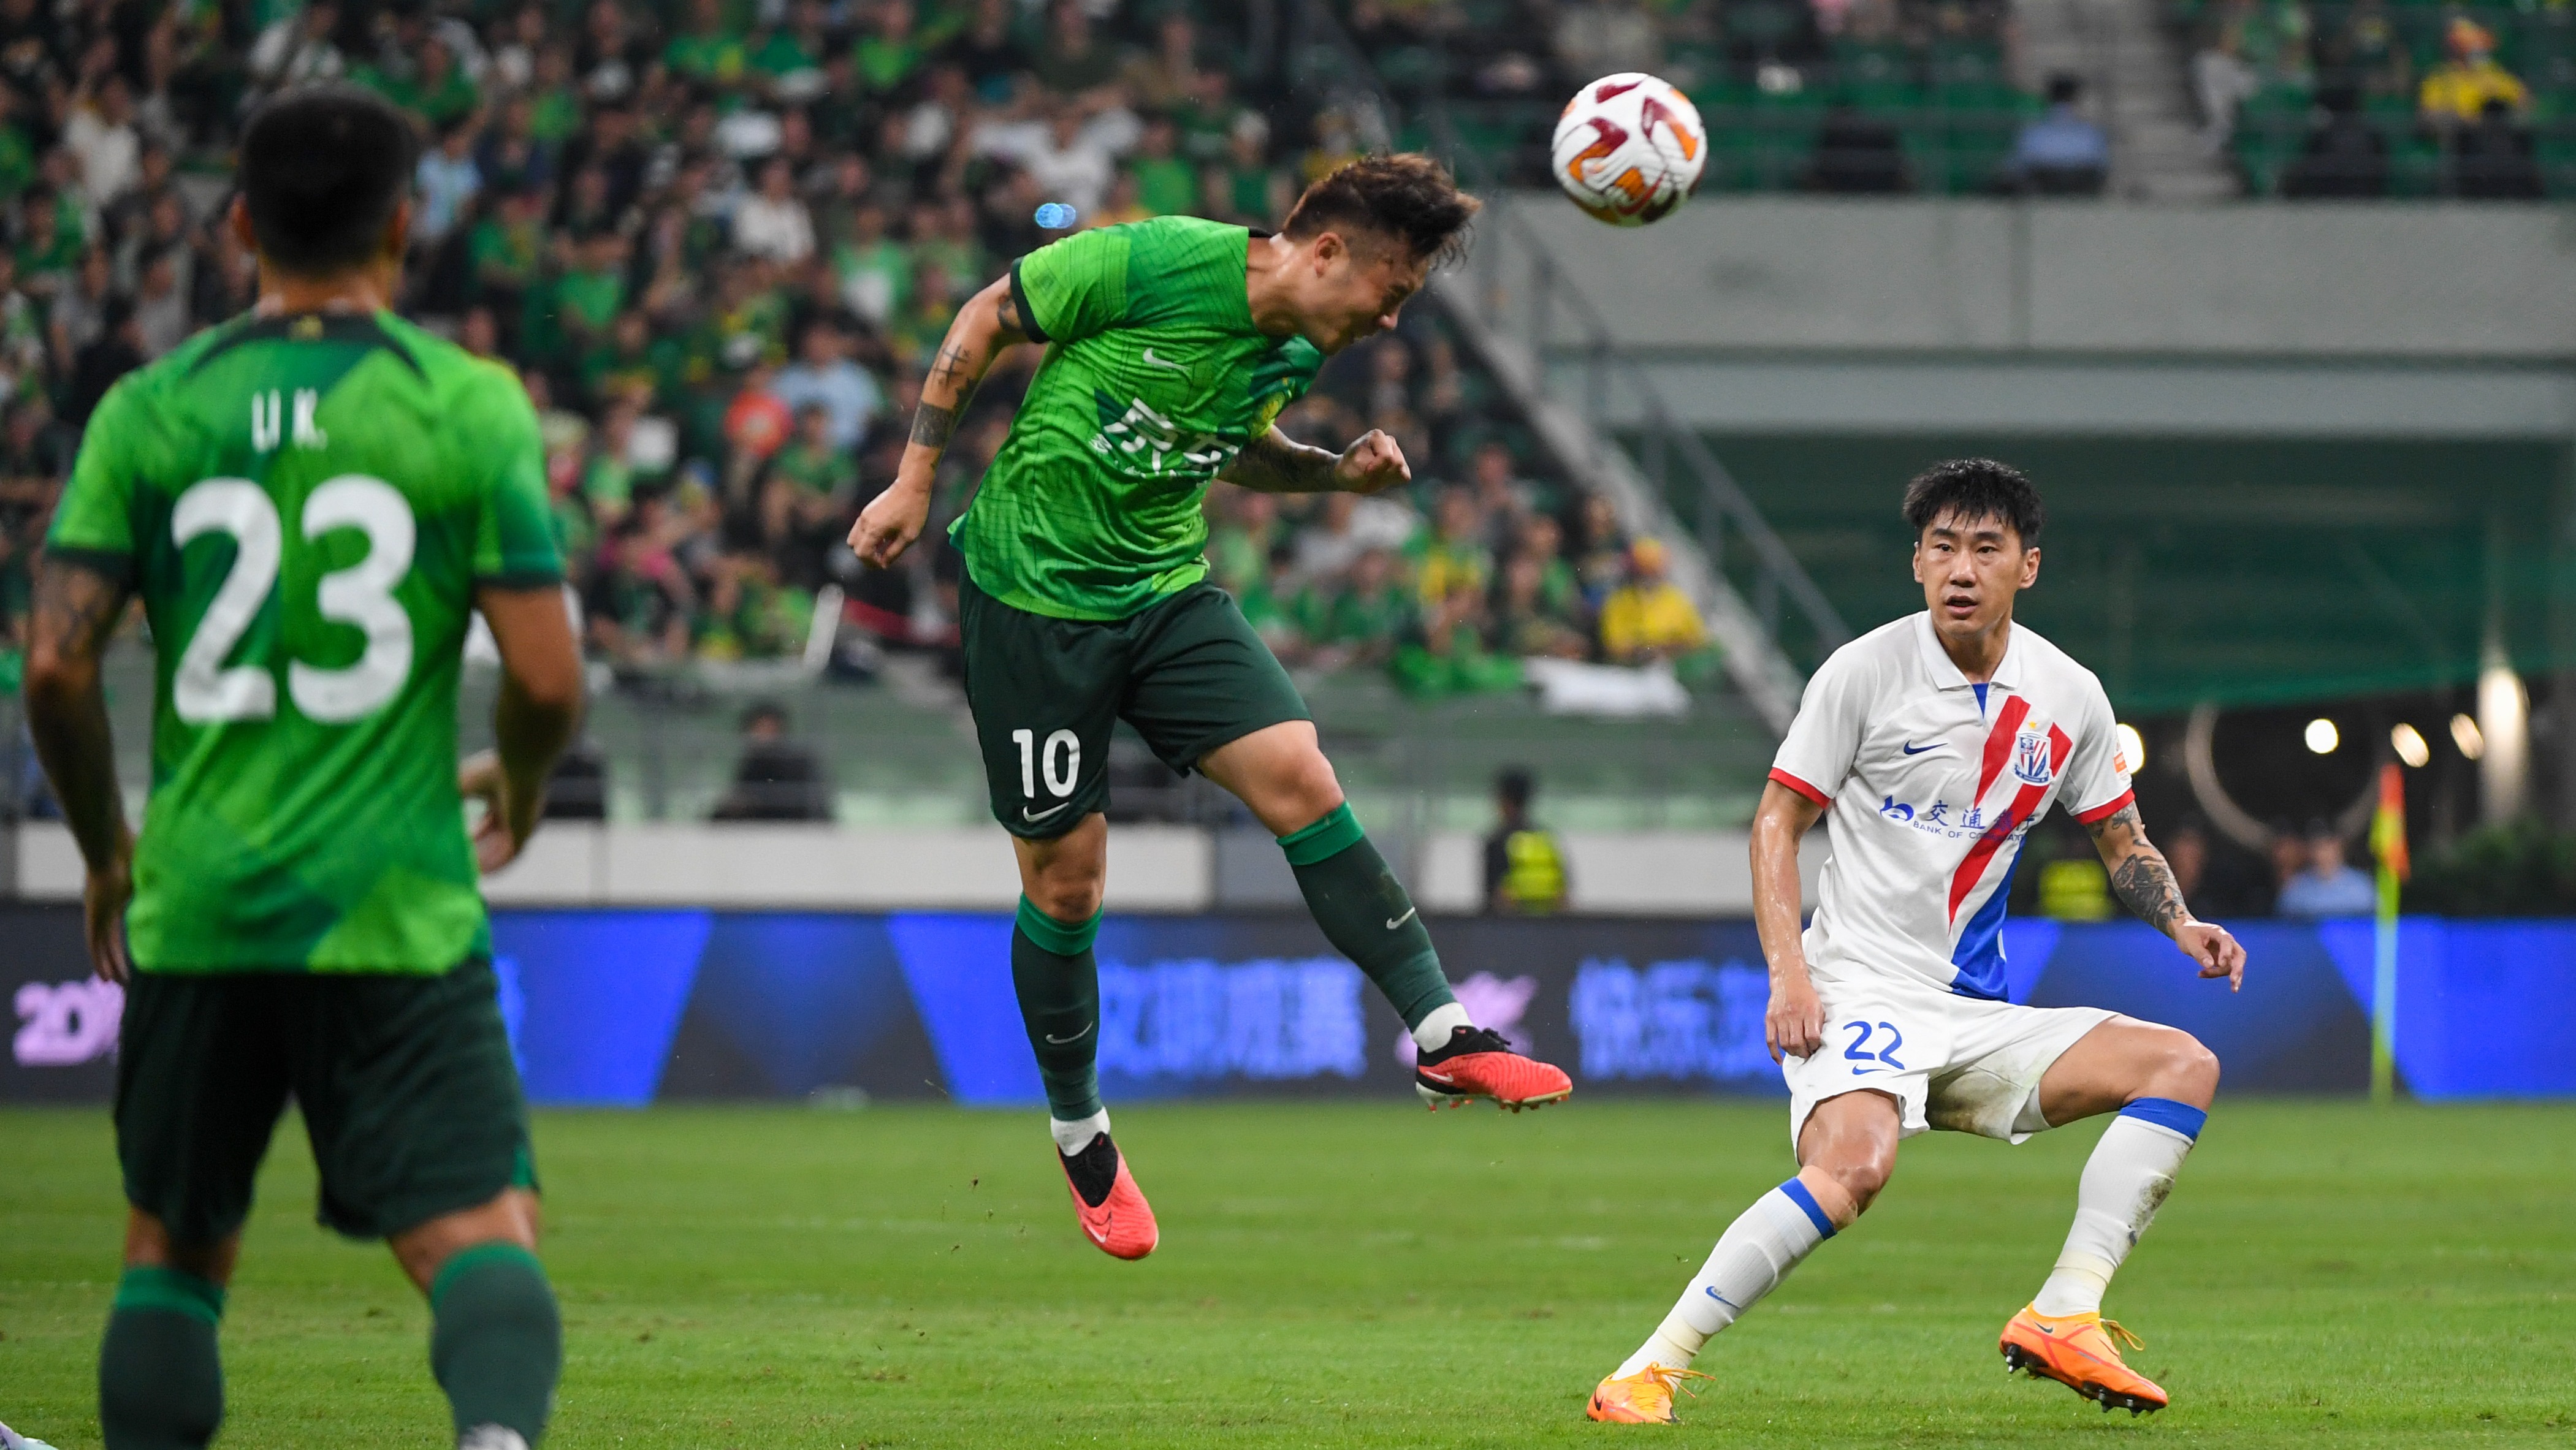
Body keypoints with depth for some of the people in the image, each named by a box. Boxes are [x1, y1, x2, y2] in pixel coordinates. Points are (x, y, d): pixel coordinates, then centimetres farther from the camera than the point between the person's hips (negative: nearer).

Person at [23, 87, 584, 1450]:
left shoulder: (149, 412, 3)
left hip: (196, 912, 2)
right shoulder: (466, 404, -1)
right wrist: (517, 793, 17)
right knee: (480, 1228, -8)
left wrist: (103, 848, 15)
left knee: (172, 1246, 17)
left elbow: (56, 665, -2)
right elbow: (548, 679, -5)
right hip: (398, 914, -2)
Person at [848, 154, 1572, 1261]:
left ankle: (1444, 1039, -9)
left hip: (1168, 592, 5)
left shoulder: (1296, 350, 0)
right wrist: (915, 482, -7)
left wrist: (1337, 471, 1)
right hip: (1035, 591, -5)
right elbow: (985, 319, -9)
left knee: (1301, 782, -12)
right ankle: (1080, 1137, 21)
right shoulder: (1155, 263, -20)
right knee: (1064, 879, 1)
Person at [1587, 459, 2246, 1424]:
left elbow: (2123, 840, 20)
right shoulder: (1865, 672, -6)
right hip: (1861, 991, -6)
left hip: (1979, 1014, 6)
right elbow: (1778, 818, -2)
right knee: (1854, 1165, -34)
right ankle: (1650, 1371, -29)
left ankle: (2061, 1320, -13)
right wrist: (1787, 971, -15)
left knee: (2184, 1065, -8)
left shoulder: (2069, 696, 6)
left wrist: (2179, 926, 0)